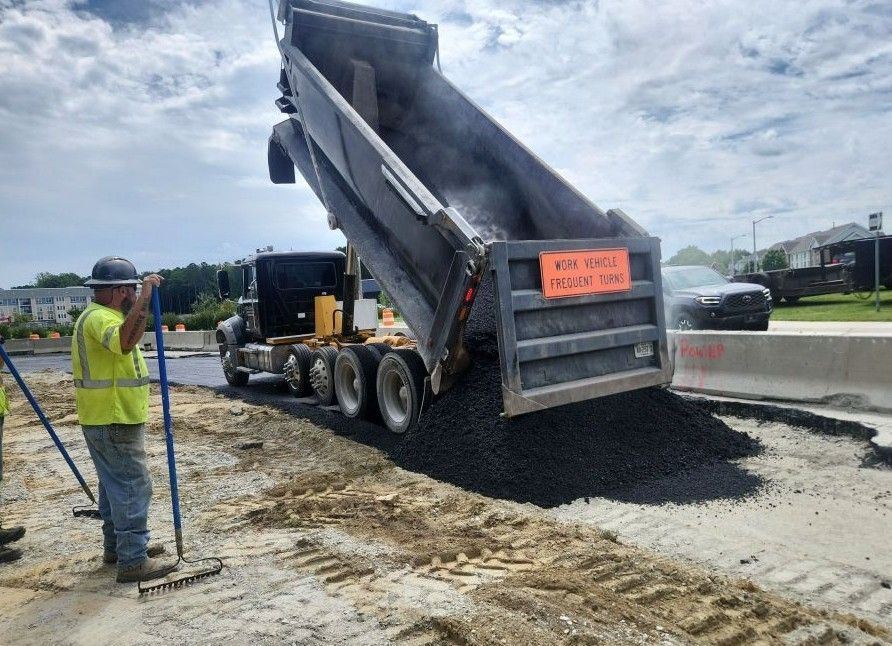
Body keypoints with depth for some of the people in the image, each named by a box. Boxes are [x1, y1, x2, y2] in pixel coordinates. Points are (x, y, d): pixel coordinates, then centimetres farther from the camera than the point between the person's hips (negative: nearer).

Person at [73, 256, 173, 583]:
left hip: (110, 420, 11)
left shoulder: (100, 315, 14)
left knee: (115, 485, 19)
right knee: (133, 487, -6)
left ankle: (117, 546, 31)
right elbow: (125, 341, -44)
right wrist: (146, 296, -41)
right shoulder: (98, 318, -21)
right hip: (113, 423, -11)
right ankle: (133, 561, 0)